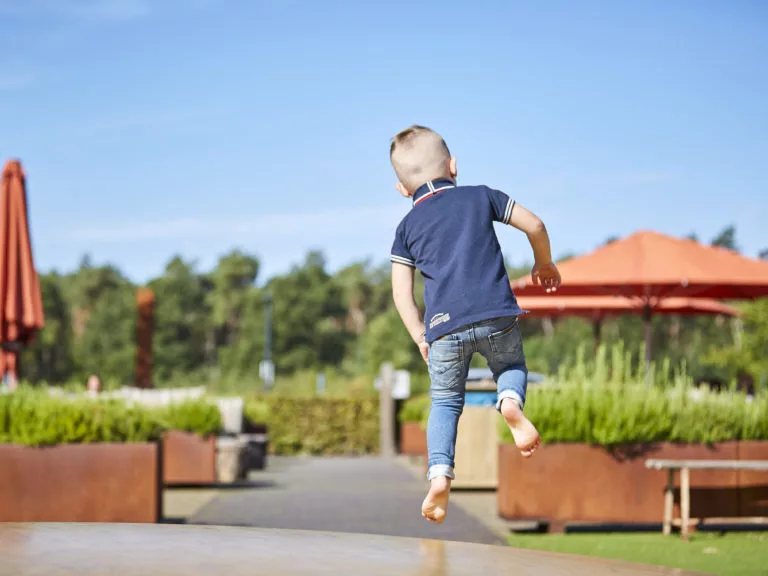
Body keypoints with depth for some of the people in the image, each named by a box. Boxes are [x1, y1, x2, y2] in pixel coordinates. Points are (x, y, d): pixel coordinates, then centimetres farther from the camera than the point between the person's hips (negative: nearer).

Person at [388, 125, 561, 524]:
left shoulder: (407, 226, 13)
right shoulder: (480, 197, 12)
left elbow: (401, 292, 8)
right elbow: (534, 225, 9)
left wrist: (419, 336, 16)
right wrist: (544, 264, 26)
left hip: (444, 326, 0)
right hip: (496, 315, 0)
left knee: (445, 402, 14)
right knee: (510, 366, 26)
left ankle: (439, 474, -7)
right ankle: (511, 401, -9)